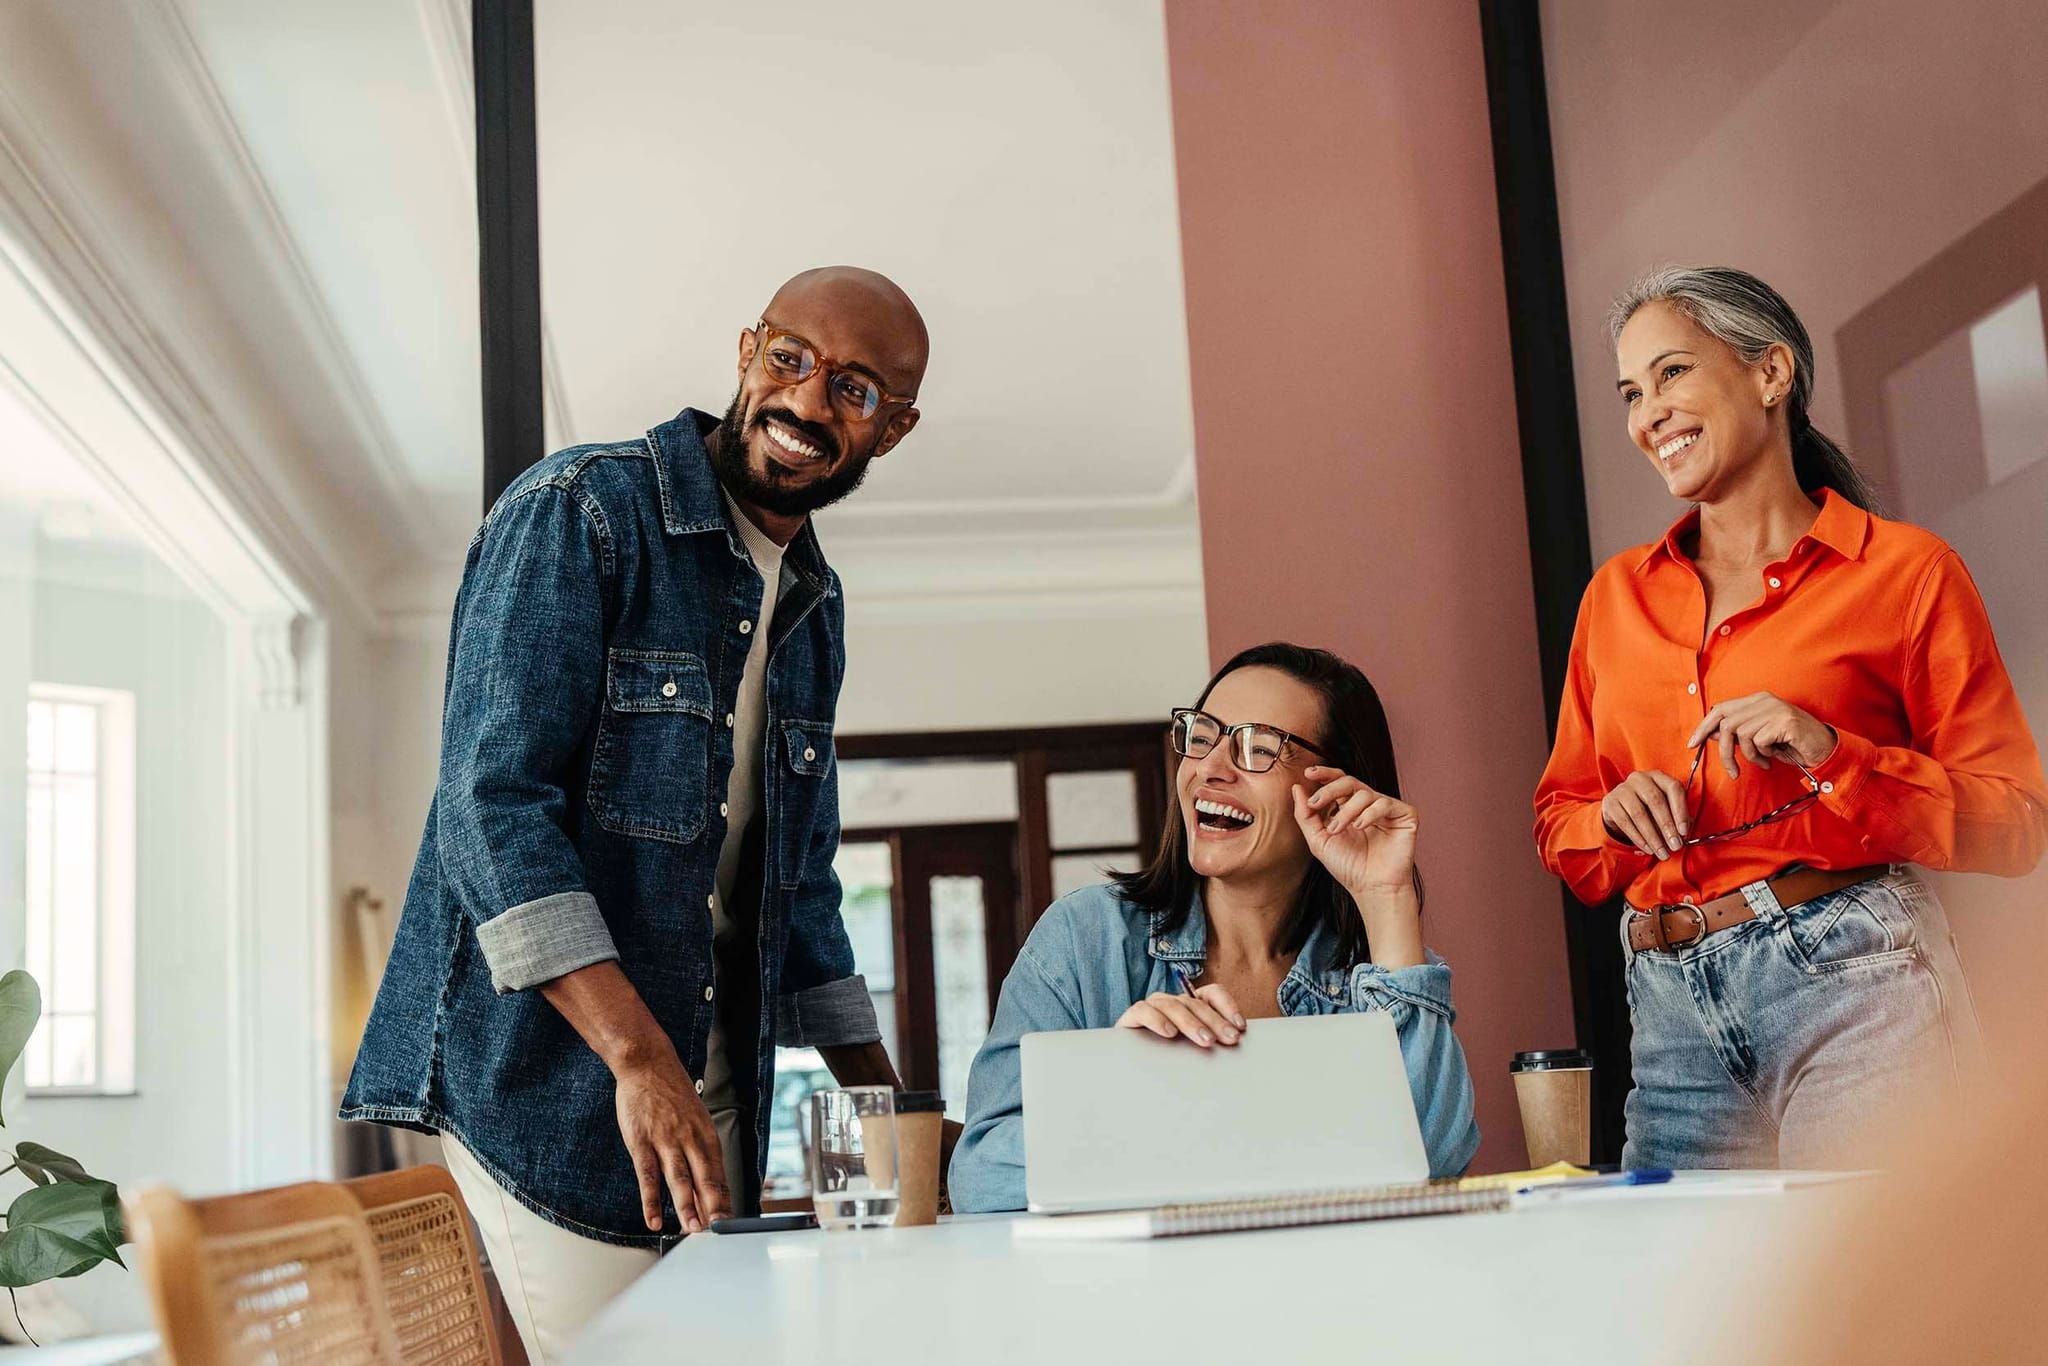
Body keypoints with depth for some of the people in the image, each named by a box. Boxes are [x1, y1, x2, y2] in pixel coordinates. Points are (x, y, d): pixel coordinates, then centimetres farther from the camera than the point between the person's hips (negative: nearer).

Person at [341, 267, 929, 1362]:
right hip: (538, 1080, -7)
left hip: (717, 1096, 7)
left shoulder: (813, 608, 15)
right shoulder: (579, 512, -9)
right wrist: (640, 1057, -26)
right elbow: (491, 800, -19)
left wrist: (884, 1106, 17)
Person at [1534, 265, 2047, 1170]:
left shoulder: (1903, 570, 3)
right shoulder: (1617, 595, 15)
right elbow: (1559, 822, 19)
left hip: (1849, 973, -3)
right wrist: (1616, 817, -3)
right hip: (1672, 1007, 4)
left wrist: (1834, 755, -13)